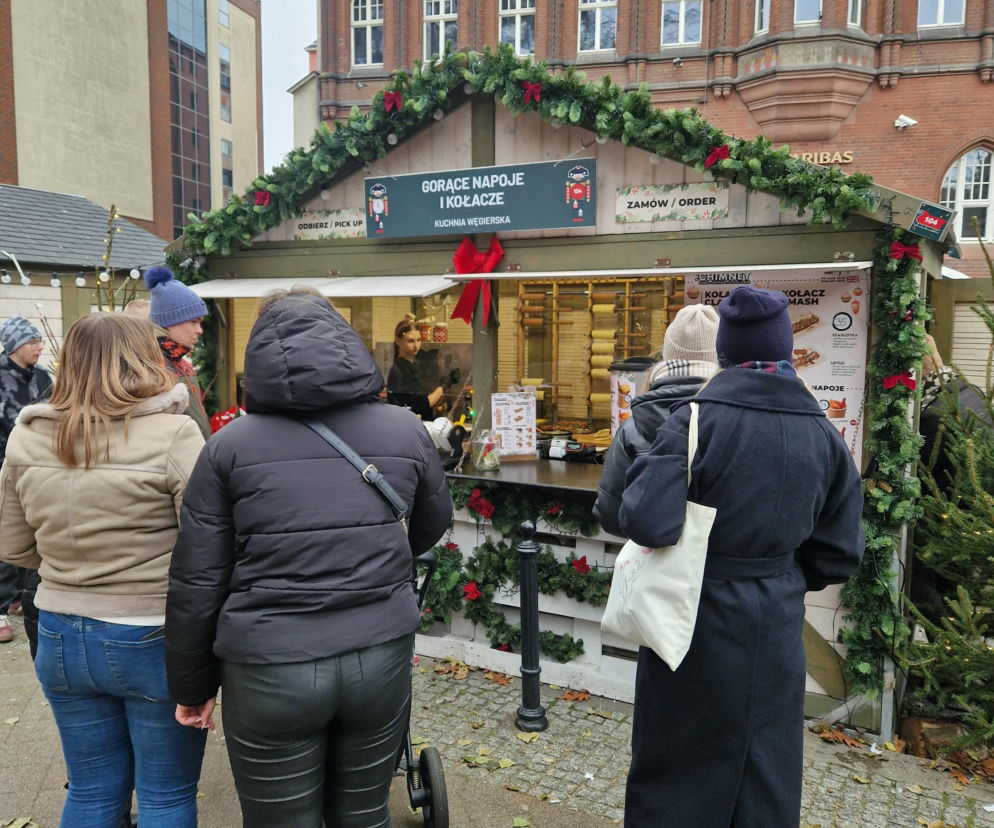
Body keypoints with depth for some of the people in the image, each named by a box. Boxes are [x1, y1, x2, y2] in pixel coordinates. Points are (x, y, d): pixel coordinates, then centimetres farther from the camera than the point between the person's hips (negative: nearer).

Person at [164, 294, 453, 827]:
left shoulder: (230, 445, -5)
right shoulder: (405, 430, 0)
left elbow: (196, 582, -2)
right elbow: (432, 525, 16)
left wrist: (192, 687, 11)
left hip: (270, 670, -1)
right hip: (381, 658, 2)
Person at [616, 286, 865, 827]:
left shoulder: (698, 418, -17)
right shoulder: (824, 436, -3)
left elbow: (646, 522, -26)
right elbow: (838, 555, 2)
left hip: (697, 619, -4)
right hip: (775, 625, 4)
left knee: (677, 772, 15)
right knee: (766, 773, 21)